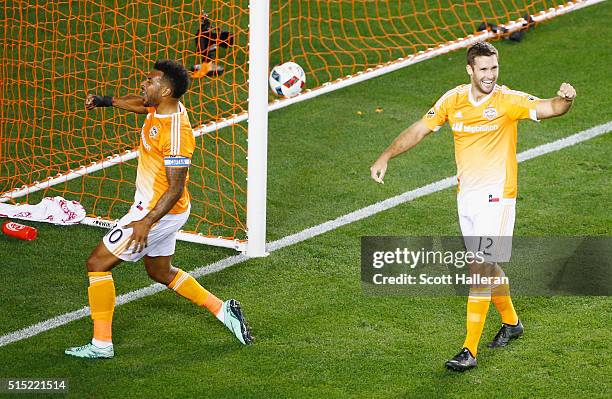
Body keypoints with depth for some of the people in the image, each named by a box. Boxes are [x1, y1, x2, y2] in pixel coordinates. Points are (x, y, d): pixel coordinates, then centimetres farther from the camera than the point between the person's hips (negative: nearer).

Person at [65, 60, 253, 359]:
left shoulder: (175, 131, -29)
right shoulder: (160, 107, -2)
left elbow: (175, 188, -28)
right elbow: (139, 103, 25)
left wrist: (146, 222, -32)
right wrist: (104, 101, 14)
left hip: (158, 212, -10)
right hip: (151, 207, 10)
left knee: (97, 264, -4)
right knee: (160, 272, 26)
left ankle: (102, 344, 1)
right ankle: (221, 309, 30)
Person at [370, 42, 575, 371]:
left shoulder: (508, 101, -12)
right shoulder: (453, 100, 1)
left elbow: (546, 109, -26)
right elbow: (419, 130, 9)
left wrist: (564, 100, -48)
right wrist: (385, 157, 2)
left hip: (496, 196, -5)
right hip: (466, 196, 6)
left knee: (479, 270, -11)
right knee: (485, 266, 17)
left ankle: (470, 350, -10)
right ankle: (510, 322, 40)